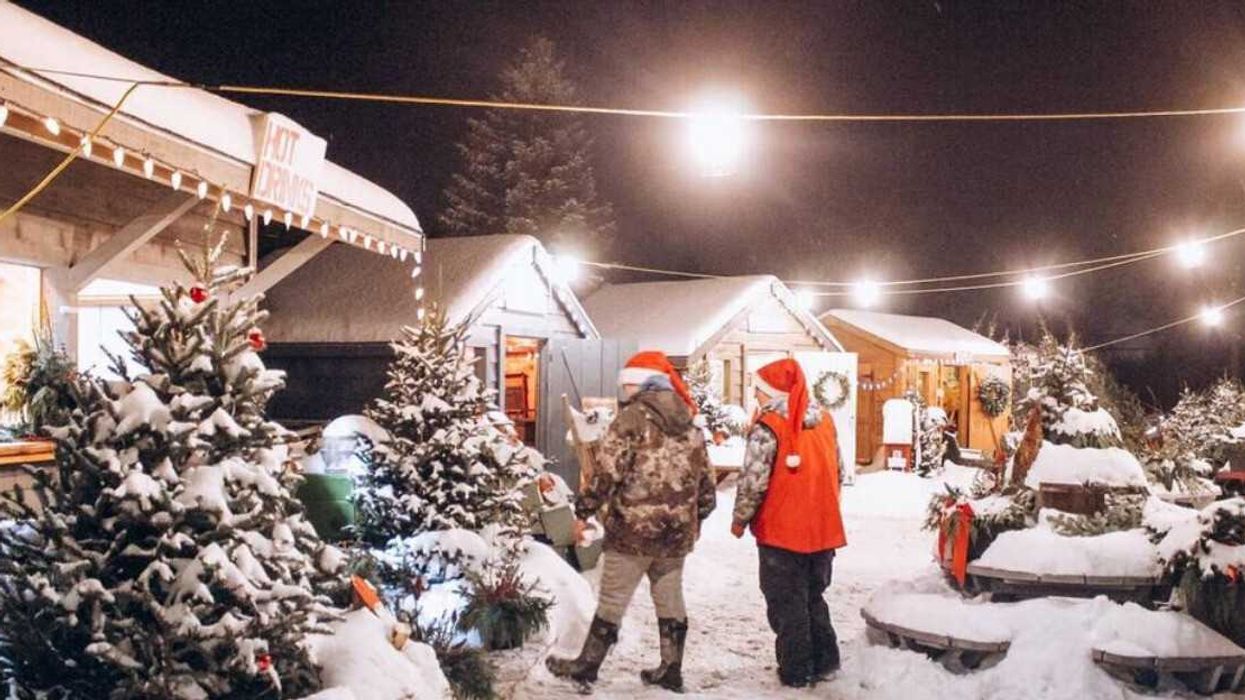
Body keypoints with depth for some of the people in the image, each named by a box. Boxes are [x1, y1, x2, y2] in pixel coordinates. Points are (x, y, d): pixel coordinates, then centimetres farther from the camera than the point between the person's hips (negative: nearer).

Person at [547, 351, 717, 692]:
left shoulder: (631, 418, -11)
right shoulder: (690, 426, 9)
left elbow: (607, 472, -16)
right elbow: (705, 481, 13)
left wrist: (584, 510, -5)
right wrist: (695, 520, 25)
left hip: (632, 529, -6)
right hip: (677, 532, 6)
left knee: (612, 600, 5)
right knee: (670, 600, 16)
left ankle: (587, 665, 16)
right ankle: (671, 669, 23)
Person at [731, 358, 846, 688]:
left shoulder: (768, 427, -15)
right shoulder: (824, 420, 6)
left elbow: (753, 482, -17)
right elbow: (837, 474, 13)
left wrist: (739, 520, -3)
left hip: (781, 531, -6)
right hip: (823, 530, 6)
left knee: (787, 603, 7)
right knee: (814, 598, 21)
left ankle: (796, 671, 13)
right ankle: (824, 662, 25)